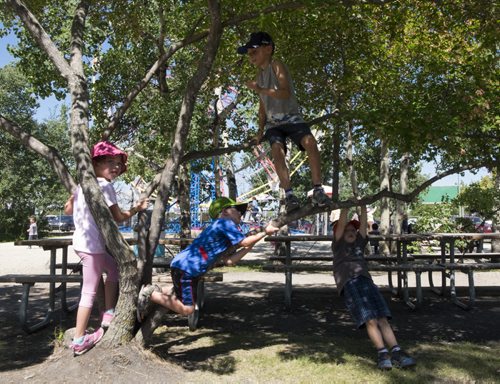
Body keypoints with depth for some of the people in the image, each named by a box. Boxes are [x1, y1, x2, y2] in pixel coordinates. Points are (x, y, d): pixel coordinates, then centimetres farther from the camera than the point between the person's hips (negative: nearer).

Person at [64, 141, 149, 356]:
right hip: (92, 244, -9)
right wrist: (137, 208, 1)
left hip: (82, 241, 9)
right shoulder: (104, 185, -15)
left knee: (114, 268, 22)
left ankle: (108, 315, 25)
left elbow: (67, 209, 17)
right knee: (89, 292, -2)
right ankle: (79, 339, 5)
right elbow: (118, 217, -13)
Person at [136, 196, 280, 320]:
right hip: (185, 268, -10)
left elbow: (228, 261, 7)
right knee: (187, 309, -8)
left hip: (187, 268, 10)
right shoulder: (225, 222, -9)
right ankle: (151, 294, -2)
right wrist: (264, 232, -7)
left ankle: (156, 291, 23)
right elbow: (244, 242, -18)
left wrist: (252, 244, 6)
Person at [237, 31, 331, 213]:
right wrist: (260, 130, 18)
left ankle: (318, 191, -26)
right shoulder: (260, 73, 19)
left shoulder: (276, 66, -2)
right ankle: (289, 194, -31)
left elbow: (285, 93, -18)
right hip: (273, 122, 5)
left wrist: (260, 89, -25)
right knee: (276, 149, -26)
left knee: (310, 143, -29)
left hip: (291, 117, -4)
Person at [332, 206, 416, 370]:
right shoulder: (338, 245, 19)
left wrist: (363, 205, 20)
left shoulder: (360, 243, 29)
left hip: (366, 281, 4)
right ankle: (383, 353, -23)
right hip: (348, 284, -4)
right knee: (370, 320, -19)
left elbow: (363, 224, 23)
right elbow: (341, 223, 12)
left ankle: (396, 352, -21)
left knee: (382, 318, -13)